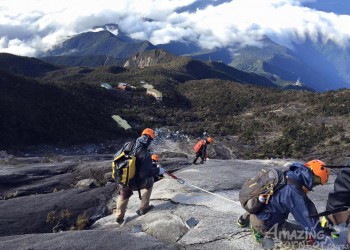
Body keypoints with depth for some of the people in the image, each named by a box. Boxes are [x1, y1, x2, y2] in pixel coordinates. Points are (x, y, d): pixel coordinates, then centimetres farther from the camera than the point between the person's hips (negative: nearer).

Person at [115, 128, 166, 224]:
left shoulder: (127, 145, -7)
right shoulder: (145, 155, -22)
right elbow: (147, 172, -25)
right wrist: (158, 170, -9)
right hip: (134, 183, -4)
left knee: (123, 196, 33)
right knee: (150, 181, 25)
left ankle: (119, 217, 44)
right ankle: (143, 208, 31)